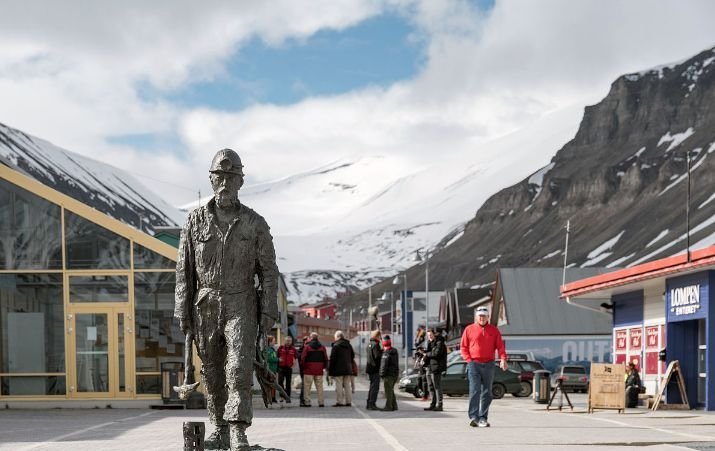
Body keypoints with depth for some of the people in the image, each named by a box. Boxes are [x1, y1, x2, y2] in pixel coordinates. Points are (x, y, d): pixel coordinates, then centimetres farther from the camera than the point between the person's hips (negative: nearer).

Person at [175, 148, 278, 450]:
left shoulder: (255, 223, 0)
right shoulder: (196, 221, 3)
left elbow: (268, 270, 2)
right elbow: (184, 270, 5)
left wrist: (268, 312, -6)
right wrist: (183, 312, 0)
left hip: (241, 307, -2)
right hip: (206, 308, 2)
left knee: (239, 368, -15)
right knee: (212, 372, 7)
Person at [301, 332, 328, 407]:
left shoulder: (307, 347, -4)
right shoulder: (322, 347, 5)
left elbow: (303, 358, -7)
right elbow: (325, 358, 5)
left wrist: (303, 366, 7)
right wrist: (324, 367, 16)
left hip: (309, 370, -3)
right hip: (319, 371, 3)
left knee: (307, 387, 2)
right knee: (319, 386, 7)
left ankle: (307, 402, -2)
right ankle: (321, 402, 3)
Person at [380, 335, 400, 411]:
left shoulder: (386, 353, -16)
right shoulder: (395, 352, 12)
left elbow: (384, 365, -18)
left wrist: (382, 374, -14)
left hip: (388, 374, -9)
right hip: (395, 373, 9)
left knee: (388, 391, -5)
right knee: (391, 390, 17)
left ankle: (388, 406, -5)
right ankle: (394, 406, 19)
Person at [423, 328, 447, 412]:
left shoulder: (439, 343, -10)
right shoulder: (429, 343, 18)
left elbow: (437, 353, -22)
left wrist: (427, 354, -9)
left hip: (436, 367, -9)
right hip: (429, 367, 9)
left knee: (437, 387, -9)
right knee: (431, 387, 11)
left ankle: (439, 405, -8)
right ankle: (433, 404, 17)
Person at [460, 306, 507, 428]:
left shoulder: (494, 330, 9)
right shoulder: (469, 329, 5)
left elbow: (500, 346, 5)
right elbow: (463, 347, 6)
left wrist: (503, 359, -11)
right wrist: (469, 360, -6)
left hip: (489, 365, 3)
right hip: (474, 364, -3)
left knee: (487, 393, 6)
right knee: (475, 391, -13)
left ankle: (483, 418, 12)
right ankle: (473, 417, -19)